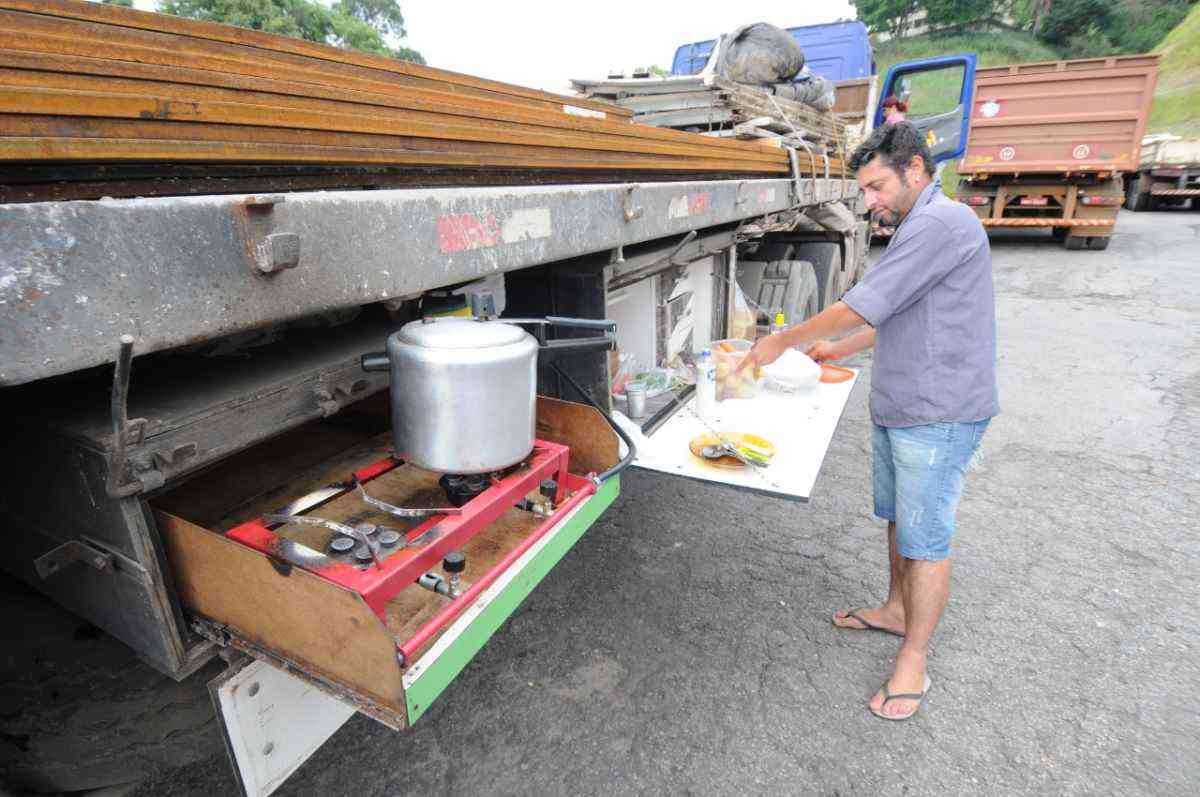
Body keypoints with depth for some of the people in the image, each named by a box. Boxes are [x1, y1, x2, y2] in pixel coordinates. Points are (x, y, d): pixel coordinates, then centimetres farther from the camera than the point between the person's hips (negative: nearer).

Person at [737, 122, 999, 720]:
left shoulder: (940, 223, -19)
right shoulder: (918, 228, 15)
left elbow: (860, 307, -23)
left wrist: (782, 341, -13)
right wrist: (840, 350, 17)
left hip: (937, 416, -10)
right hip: (895, 407, 10)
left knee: (925, 537, 1)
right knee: (898, 518, 21)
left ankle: (914, 661, 16)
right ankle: (897, 609, 40)